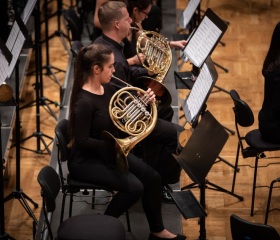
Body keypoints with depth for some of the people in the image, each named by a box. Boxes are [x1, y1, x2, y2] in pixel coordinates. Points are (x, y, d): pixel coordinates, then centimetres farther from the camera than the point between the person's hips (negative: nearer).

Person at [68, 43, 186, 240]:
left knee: (152, 177, -3)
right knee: (134, 187, -21)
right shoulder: (84, 102, -27)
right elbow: (82, 142, -25)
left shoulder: (108, 89, -1)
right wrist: (115, 143, -28)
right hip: (86, 160, -8)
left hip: (110, 152, 8)